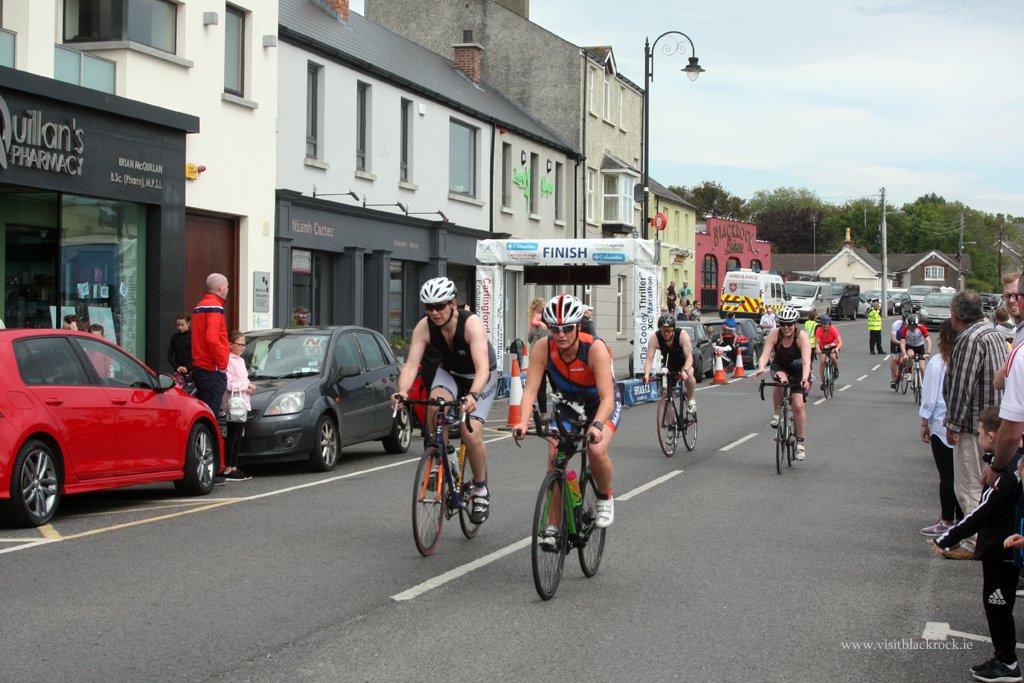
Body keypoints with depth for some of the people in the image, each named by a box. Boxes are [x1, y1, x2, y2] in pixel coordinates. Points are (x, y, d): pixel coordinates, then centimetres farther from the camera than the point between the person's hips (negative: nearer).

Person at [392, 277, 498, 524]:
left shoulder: (472, 323, -33)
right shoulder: (424, 327, -22)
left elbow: (482, 367, -43)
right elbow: (411, 365, -30)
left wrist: (473, 395, -62)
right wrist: (402, 392, -50)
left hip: (480, 378, -3)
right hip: (449, 373, 3)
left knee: (471, 433, -21)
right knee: (435, 406, -32)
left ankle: (481, 489, 2)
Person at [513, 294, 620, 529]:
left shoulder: (595, 348, -34)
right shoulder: (543, 348, -25)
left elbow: (607, 397, -39)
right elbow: (530, 389, -28)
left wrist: (596, 425, -57)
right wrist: (523, 422, -46)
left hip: (600, 404, -3)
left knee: (597, 450, -28)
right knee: (555, 457, -16)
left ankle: (605, 498, 2)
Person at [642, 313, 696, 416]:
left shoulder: (682, 334, -32)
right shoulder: (655, 338, -27)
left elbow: (689, 356, -40)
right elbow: (649, 359, -32)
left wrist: (685, 371, -58)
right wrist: (646, 375, -51)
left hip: (684, 361, -2)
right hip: (669, 363, 2)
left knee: (688, 374, -35)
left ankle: (690, 399, -9)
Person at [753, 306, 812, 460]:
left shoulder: (802, 336, -28)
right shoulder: (774, 335, -23)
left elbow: (806, 360, -40)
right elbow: (765, 355, -34)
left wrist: (805, 379, -57)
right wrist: (761, 368, -56)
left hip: (799, 369, -1)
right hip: (780, 366, 1)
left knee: (798, 405, -12)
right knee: (781, 379, -36)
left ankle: (800, 443, 0)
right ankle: (777, 414, -15)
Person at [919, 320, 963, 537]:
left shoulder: (938, 363, -11)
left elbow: (929, 396, -7)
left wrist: (924, 423, 4)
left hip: (943, 425, -4)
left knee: (946, 475, 1)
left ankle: (947, 522, 5)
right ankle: (961, 519, 18)